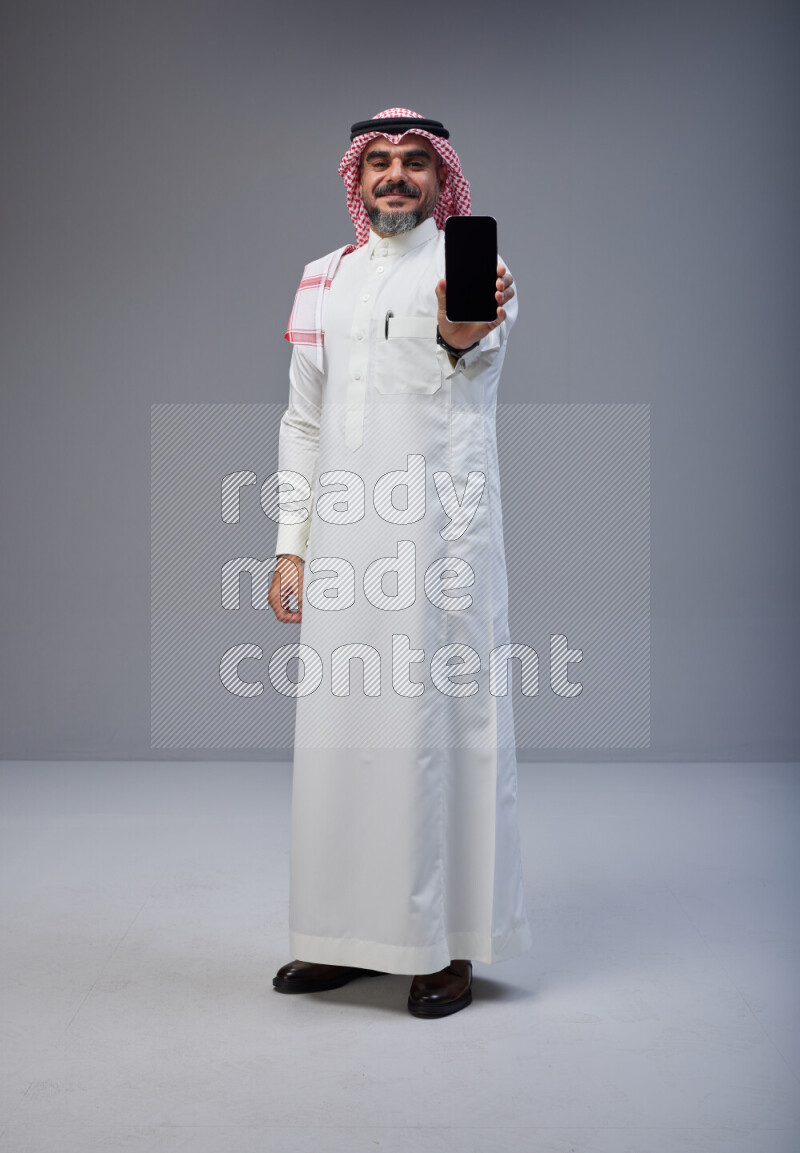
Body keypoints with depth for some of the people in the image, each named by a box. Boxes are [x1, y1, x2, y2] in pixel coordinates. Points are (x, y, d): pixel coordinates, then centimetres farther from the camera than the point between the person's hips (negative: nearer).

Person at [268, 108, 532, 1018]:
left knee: (443, 723, -2)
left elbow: (486, 341, -25)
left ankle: (447, 945, 10)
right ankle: (351, 935, 21)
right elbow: (303, 419, 16)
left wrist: (464, 333, -50)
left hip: (442, 531, -4)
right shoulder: (325, 278, 15)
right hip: (343, 535, 5)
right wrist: (291, 546, 8)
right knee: (340, 728, 7)